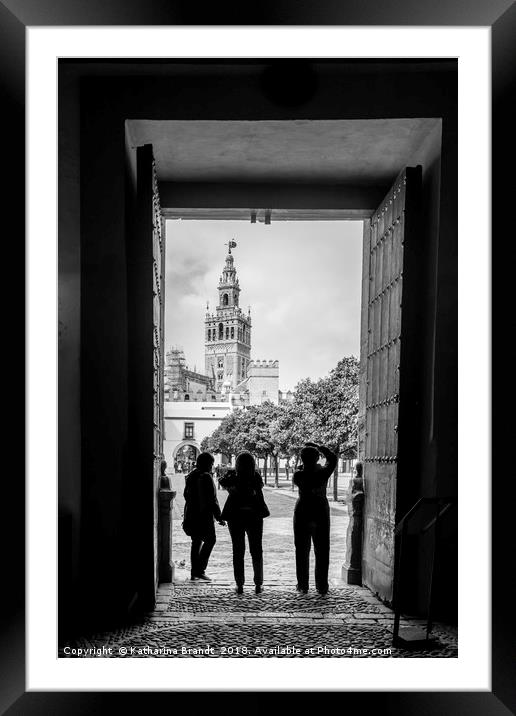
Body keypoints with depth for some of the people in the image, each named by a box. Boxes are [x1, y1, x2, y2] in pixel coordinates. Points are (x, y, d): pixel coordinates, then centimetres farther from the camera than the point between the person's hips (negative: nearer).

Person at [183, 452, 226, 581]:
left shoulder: (190, 476, 9)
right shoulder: (206, 477, -16)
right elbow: (212, 500, -17)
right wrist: (219, 517, -10)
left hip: (191, 514, 8)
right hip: (204, 515, -8)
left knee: (196, 542, 14)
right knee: (210, 540, 5)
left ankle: (194, 573, 15)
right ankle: (200, 570, -1)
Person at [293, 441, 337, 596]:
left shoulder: (299, 475, -12)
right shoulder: (323, 473, -11)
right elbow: (332, 458, 6)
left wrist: (304, 468, 20)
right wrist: (319, 447, 12)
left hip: (302, 513, 0)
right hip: (321, 513, 1)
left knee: (302, 551, 8)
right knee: (322, 551, 8)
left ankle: (303, 585, 8)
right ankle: (322, 586, 9)